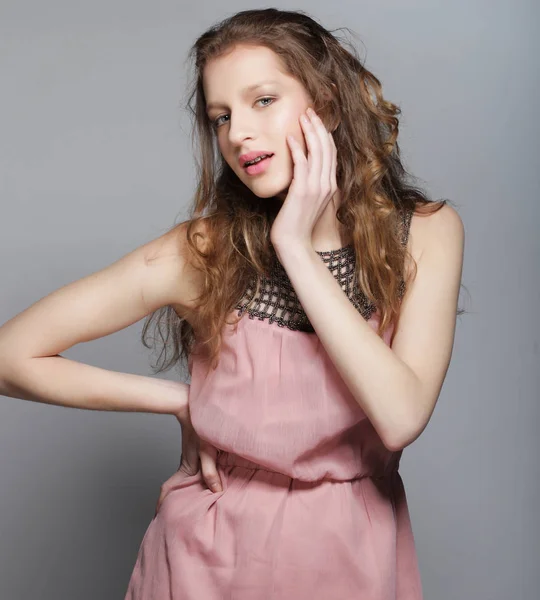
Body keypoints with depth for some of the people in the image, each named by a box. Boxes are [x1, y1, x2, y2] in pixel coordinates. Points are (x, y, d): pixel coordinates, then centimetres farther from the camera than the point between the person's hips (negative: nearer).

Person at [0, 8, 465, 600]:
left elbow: (401, 417, -24)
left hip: (358, 551, 2)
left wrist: (296, 246, -25)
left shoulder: (426, 232, -11)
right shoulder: (202, 252, -17)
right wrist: (182, 400, -11)